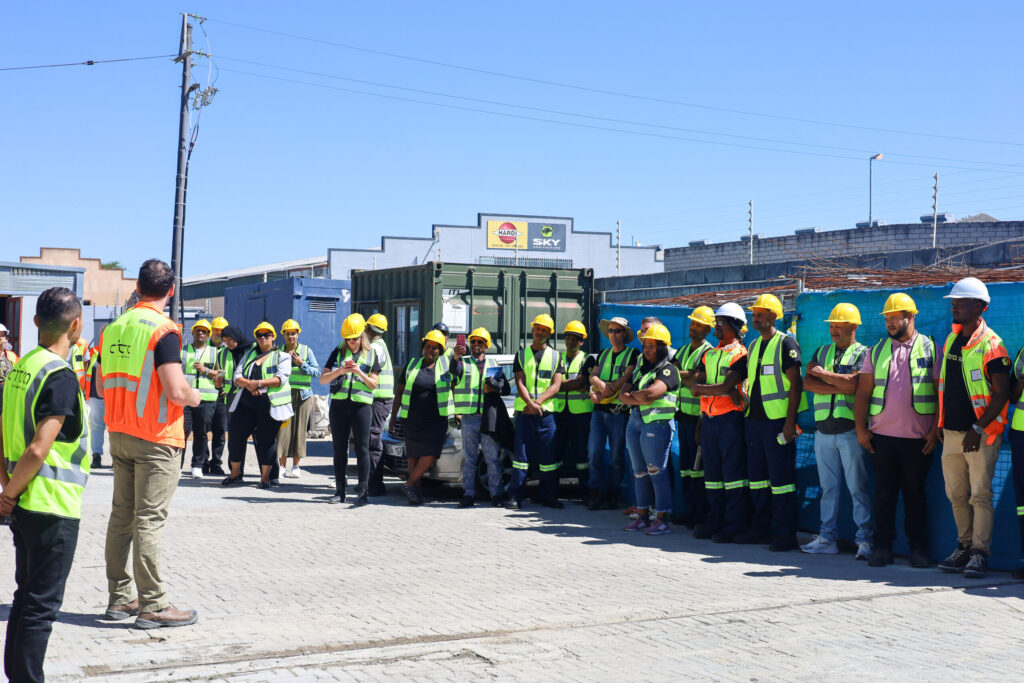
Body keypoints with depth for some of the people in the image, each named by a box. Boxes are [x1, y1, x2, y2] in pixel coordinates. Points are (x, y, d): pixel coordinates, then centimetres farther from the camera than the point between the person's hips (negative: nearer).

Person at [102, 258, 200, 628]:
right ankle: (152, 605, -1)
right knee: (149, 519, -5)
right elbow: (176, 391, -21)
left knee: (121, 515, 11)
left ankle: (120, 597, 18)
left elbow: (103, 387, 15)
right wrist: (194, 397, -1)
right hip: (156, 438, -7)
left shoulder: (112, 328, 9)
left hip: (118, 434, 7)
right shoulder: (163, 330, -14)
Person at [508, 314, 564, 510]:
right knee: (521, 452, -3)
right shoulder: (521, 355, 11)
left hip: (547, 411, 0)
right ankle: (515, 496, 1)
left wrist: (537, 402, -13)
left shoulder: (555, 356, 11)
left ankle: (548, 496, 8)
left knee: (548, 454, 0)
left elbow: (556, 385, 1)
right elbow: (520, 383, 1)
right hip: (524, 410, 0)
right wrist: (530, 403, -16)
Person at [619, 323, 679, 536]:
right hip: (635, 421, 8)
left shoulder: (668, 370, -4)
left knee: (657, 470, -7)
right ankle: (642, 516, 17)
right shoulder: (640, 369, 18)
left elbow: (651, 393, -19)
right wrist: (641, 399, -9)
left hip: (657, 423, -8)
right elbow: (623, 394, 9)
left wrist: (633, 395, -1)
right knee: (639, 471, 10)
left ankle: (662, 519, -3)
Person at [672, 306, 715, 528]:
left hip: (698, 415, -8)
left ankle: (702, 513, -2)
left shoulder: (708, 353, -8)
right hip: (683, 414, 8)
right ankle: (688, 509, 17)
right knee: (685, 462, 10)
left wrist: (680, 375, -5)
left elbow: (696, 382, -17)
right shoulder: (682, 351, 18)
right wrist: (689, 375, -5)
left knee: (698, 465, -6)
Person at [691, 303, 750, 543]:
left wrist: (701, 388, -5)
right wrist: (727, 390, -8)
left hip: (730, 418, -7)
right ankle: (714, 523, 17)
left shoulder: (740, 353, -4)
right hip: (708, 418, 7)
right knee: (712, 472, 10)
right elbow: (696, 385, 5)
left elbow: (726, 386, -16)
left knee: (733, 472, -5)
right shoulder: (710, 354, 17)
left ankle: (734, 526, -2)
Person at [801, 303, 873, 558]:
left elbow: (852, 385, -17)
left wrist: (823, 374, -4)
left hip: (850, 429, -5)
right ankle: (827, 538, 15)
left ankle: (864, 540, -1)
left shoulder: (862, 353, -1)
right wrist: (838, 386, -9)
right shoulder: (822, 352, 17)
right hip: (823, 429, 6)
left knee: (858, 487, -4)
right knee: (828, 487, 10)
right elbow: (808, 383, 3)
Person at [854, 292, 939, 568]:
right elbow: (863, 392, 9)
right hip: (882, 435, 2)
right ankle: (882, 546, 11)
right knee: (884, 491, 4)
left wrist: (935, 430, -6)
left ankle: (918, 548, 12)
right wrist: (860, 429, 1)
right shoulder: (876, 351, 11)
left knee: (915, 492, 3)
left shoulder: (930, 349, 4)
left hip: (918, 437, -2)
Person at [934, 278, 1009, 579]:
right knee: (956, 494, 10)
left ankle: (980, 552, 1)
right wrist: (940, 422, 16)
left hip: (981, 434, -7)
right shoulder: (951, 340, 11)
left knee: (980, 494, -4)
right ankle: (964, 546, 20)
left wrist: (978, 428, -17)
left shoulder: (990, 345, -10)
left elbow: (1002, 393, -12)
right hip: (952, 432, 7)